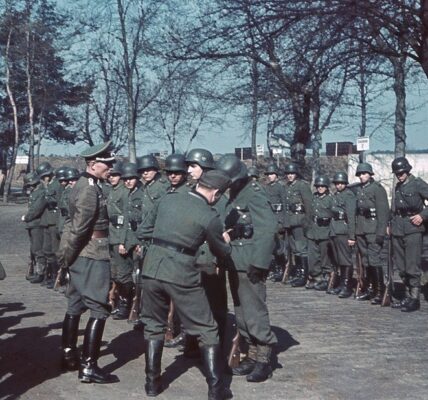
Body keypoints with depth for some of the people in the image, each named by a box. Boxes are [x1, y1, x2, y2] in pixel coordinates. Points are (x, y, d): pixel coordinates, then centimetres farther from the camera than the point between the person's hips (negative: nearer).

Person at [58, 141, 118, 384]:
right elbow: (79, 228, -22)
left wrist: (68, 256, 15)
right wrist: (67, 257, -13)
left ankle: (69, 356, 26)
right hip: (92, 256, -10)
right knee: (99, 310, -7)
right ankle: (89, 366, -6)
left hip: (82, 255, 10)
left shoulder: (84, 185, 13)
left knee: (76, 305, 16)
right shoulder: (90, 190, -18)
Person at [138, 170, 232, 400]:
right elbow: (220, 251, 10)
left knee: (154, 326, 21)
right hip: (182, 275, -4)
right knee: (206, 330, 8)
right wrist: (227, 244, 31)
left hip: (152, 268, 4)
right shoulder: (210, 217, -5)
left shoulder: (168, 199, 7)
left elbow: (143, 231, 14)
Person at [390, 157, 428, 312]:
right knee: (401, 267, 9)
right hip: (397, 230, 7)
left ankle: (414, 299, -1)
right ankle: (408, 296, 19)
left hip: (412, 229, -7)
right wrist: (391, 225, 15)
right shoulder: (398, 187, 18)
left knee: (412, 267, -8)